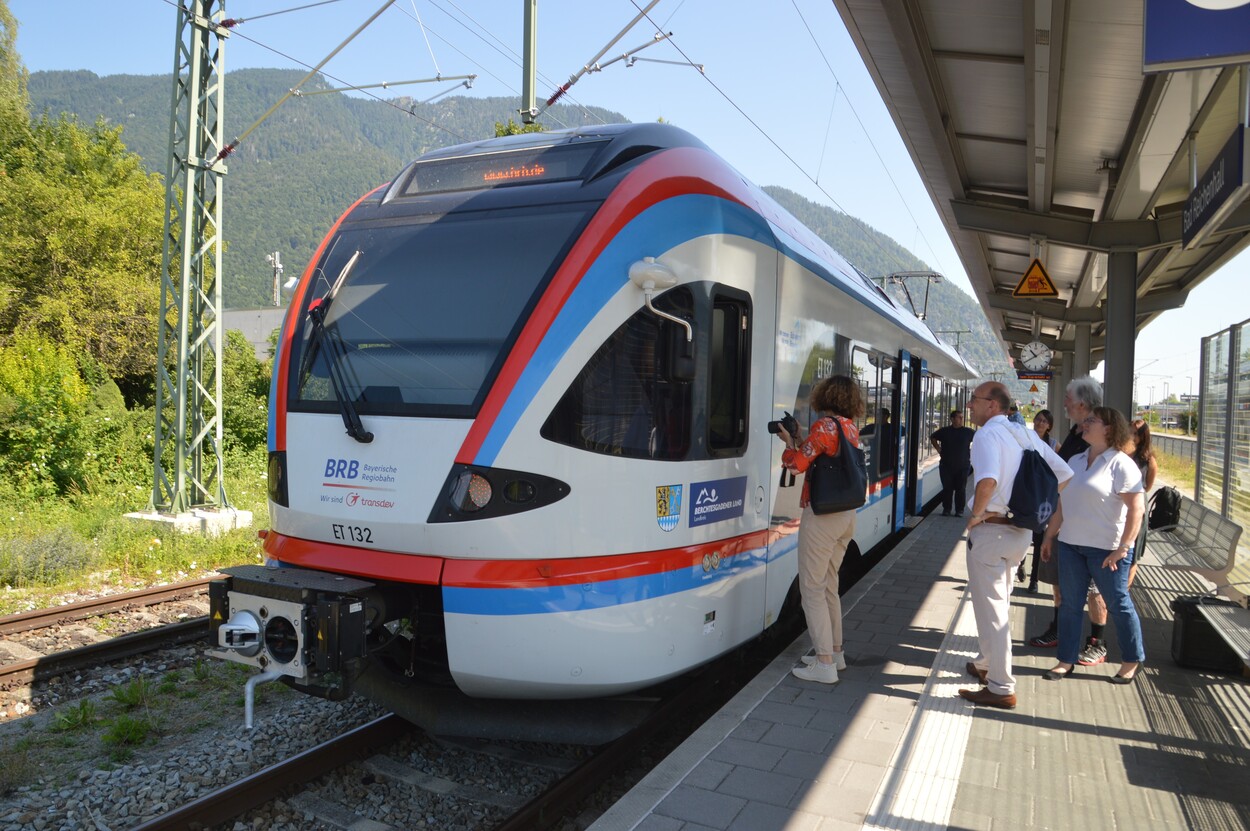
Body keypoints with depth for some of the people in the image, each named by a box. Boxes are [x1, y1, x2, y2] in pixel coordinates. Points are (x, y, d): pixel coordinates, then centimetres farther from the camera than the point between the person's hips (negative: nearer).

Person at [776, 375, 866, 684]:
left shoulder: (825, 426, -15)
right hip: (846, 515, 9)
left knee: (812, 588, -1)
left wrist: (789, 441, 1)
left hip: (821, 516, -9)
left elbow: (797, 464, -17)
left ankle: (825, 665, 1)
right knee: (828, 585, 20)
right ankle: (835, 652, 29)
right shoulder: (851, 428, 9)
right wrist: (800, 438, 14)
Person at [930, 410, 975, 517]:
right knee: (947, 488, 4)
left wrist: (972, 451, 5)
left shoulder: (968, 432, -1)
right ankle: (946, 509, 14)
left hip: (963, 466, 0)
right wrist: (939, 449, 8)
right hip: (946, 466, 1)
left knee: (961, 488, 2)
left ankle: (959, 510, 11)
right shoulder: (944, 431, 1)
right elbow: (932, 438, 17)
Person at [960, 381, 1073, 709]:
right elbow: (1064, 475, 12)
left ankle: (1001, 688, 8)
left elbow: (988, 479, -35)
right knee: (999, 602, 24)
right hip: (1022, 531, 9)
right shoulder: (1026, 435, 8)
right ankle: (987, 664, 40)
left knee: (990, 608, 1)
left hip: (992, 531, -9)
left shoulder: (988, 434, -17)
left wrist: (976, 514, -20)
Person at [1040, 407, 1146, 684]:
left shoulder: (1120, 464, -10)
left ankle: (1132, 660, 25)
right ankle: (1066, 661, 18)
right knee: (1070, 604, 9)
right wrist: (1049, 536, 16)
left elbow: (1137, 509, -16)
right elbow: (1061, 504, 17)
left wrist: (1123, 547, -20)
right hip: (1070, 545, 7)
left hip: (1106, 549, -6)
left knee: (1118, 604, 7)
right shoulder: (1075, 461, 12)